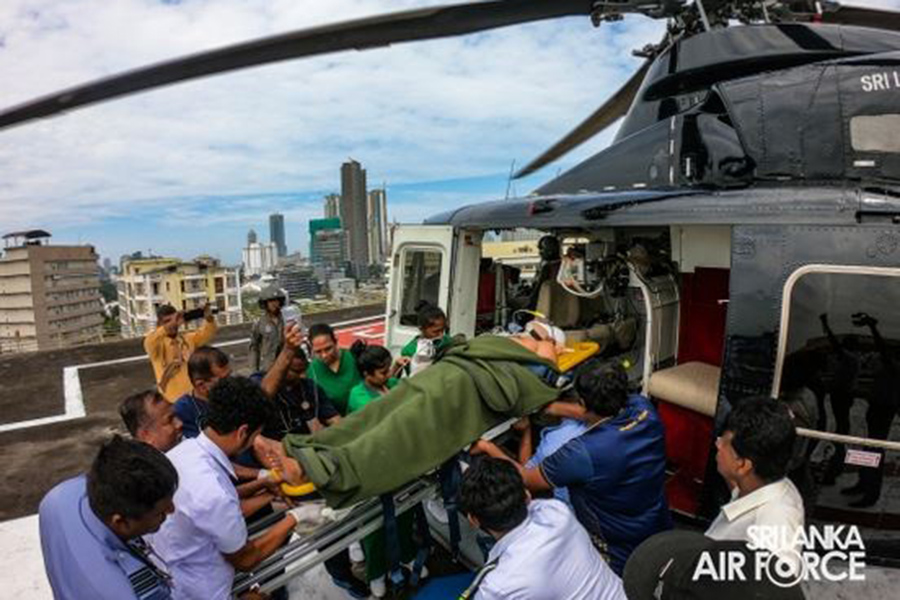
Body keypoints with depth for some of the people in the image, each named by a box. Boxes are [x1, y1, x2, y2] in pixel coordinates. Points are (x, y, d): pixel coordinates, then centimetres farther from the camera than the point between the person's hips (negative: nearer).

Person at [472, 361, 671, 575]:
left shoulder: (582, 453, -33)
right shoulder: (643, 407, -16)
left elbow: (526, 480, -17)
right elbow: (606, 414, 7)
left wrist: (489, 448, -3)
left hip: (620, 559, -7)